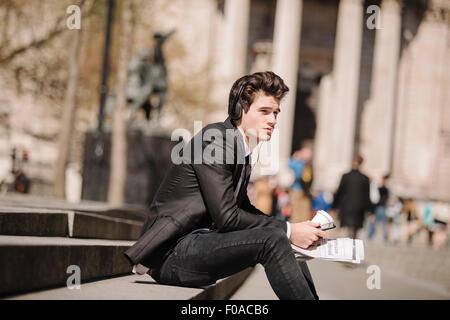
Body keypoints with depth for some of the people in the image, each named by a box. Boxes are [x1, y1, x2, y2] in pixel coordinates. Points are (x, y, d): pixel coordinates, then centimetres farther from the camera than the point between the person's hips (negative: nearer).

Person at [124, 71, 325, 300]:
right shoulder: (213, 140, -14)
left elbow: (243, 208, 22)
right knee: (272, 239, -23)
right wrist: (287, 231, -16)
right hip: (172, 253, -10)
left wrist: (290, 229, 5)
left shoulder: (242, 151, 14)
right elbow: (226, 217, -20)